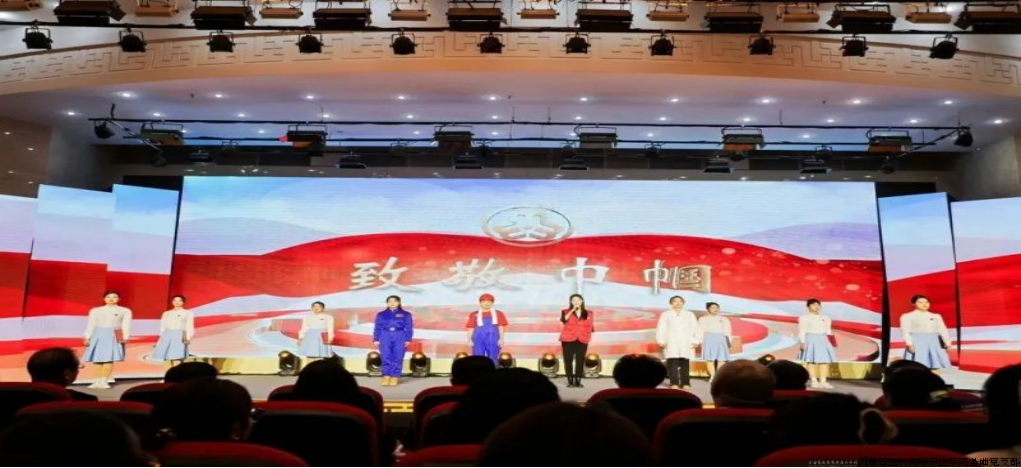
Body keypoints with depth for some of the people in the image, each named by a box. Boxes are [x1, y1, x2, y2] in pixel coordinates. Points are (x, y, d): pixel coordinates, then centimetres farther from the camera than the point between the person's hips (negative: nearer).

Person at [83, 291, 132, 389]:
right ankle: (98, 381, 7)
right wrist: (87, 337, 6)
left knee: (109, 359, -10)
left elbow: (126, 325, 0)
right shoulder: (95, 310, 13)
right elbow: (91, 325, 13)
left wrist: (125, 337, -10)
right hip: (98, 335, 3)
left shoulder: (125, 311, 6)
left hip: (114, 336, -2)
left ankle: (103, 381, -6)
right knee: (98, 359, 0)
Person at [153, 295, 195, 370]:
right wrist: (161, 338, 9)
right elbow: (163, 326, 17)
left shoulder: (188, 313, 6)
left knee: (177, 358, -14)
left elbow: (189, 327, 1)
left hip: (180, 337, -4)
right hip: (167, 336, 4)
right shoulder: (166, 313, 17)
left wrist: (188, 338, -10)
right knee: (167, 358, -2)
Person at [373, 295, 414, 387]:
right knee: (386, 357, -6)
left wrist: (408, 340, -4)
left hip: (400, 337, -1)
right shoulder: (381, 314, 12)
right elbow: (378, 328, 10)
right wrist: (376, 339, 2)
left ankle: (395, 377, 1)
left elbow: (409, 328, 5)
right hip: (385, 337, 1)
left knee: (397, 358, -3)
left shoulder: (406, 314, 9)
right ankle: (386, 376, -3)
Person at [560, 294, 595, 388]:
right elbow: (564, 320, -16)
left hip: (582, 340, 1)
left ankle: (578, 381, 5)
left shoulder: (588, 313, 10)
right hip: (568, 339, -1)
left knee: (580, 361, -2)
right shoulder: (566, 312, 4)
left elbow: (591, 326, 11)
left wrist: (590, 336, 1)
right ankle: (570, 381, 5)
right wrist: (573, 310, -16)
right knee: (568, 360, -1)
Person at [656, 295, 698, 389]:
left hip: (686, 344, 1)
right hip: (671, 343, -1)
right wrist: (661, 341, -4)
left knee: (685, 363, -4)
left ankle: (685, 383, 1)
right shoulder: (665, 315, 11)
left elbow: (695, 328, 11)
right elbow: (661, 329, 6)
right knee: (673, 363, -9)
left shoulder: (690, 315, 16)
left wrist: (695, 341, 0)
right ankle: (674, 383, -7)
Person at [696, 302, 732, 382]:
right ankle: (712, 376, -10)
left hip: (721, 340, 2)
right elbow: (700, 331, 7)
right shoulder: (703, 319, 13)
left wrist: (729, 343, 8)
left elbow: (727, 332, 17)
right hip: (709, 339, -2)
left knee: (722, 359, -8)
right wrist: (697, 342, -4)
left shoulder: (724, 320, 20)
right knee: (710, 359, -11)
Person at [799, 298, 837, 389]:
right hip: (811, 340, -5)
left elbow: (828, 331, 17)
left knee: (824, 360, -1)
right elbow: (802, 331, -5)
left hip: (823, 340, 5)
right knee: (812, 360, -6)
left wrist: (830, 341, 10)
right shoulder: (804, 318, -1)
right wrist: (802, 342, -13)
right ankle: (814, 381, -2)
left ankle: (823, 381, 5)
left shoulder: (825, 318, 15)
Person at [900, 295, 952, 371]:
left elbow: (942, 330, 13)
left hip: (934, 344, 5)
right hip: (917, 343, -5)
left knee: (936, 367, 2)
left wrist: (947, 343, 1)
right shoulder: (907, 316, 0)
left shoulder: (936, 316, 15)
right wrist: (909, 344, -19)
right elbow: (905, 331, -8)